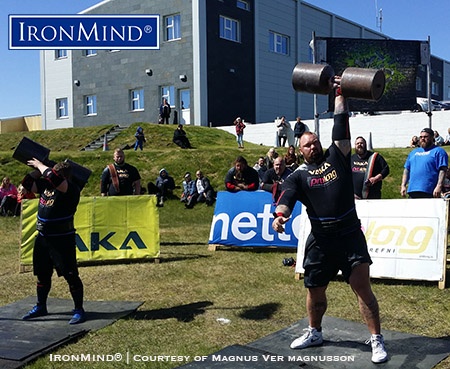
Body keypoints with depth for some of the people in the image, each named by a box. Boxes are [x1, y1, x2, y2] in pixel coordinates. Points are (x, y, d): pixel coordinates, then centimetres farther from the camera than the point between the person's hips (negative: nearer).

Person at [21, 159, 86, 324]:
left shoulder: (71, 189, -18)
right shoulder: (46, 184, 4)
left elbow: (53, 177, -33)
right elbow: (27, 183, 11)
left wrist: (40, 165, -17)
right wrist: (37, 170, -1)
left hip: (62, 239, -8)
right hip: (42, 238, 8)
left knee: (71, 275, -2)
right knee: (42, 275, 19)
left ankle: (79, 310, 10)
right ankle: (40, 307, 36)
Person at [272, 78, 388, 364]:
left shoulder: (337, 156, 8)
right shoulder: (298, 176, 7)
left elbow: (341, 122, 6)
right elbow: (287, 198, -11)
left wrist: (340, 93, 12)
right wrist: (280, 215, -31)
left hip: (350, 234, -1)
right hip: (320, 239, 2)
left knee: (362, 285, -9)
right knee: (315, 290, 12)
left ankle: (377, 341, 2)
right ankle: (314, 333, 35)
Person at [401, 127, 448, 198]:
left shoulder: (438, 151, 2)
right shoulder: (413, 152, 22)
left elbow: (442, 170, -8)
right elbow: (406, 169, 22)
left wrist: (439, 186, -18)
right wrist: (403, 185, 12)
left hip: (428, 192, -6)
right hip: (412, 191, 6)